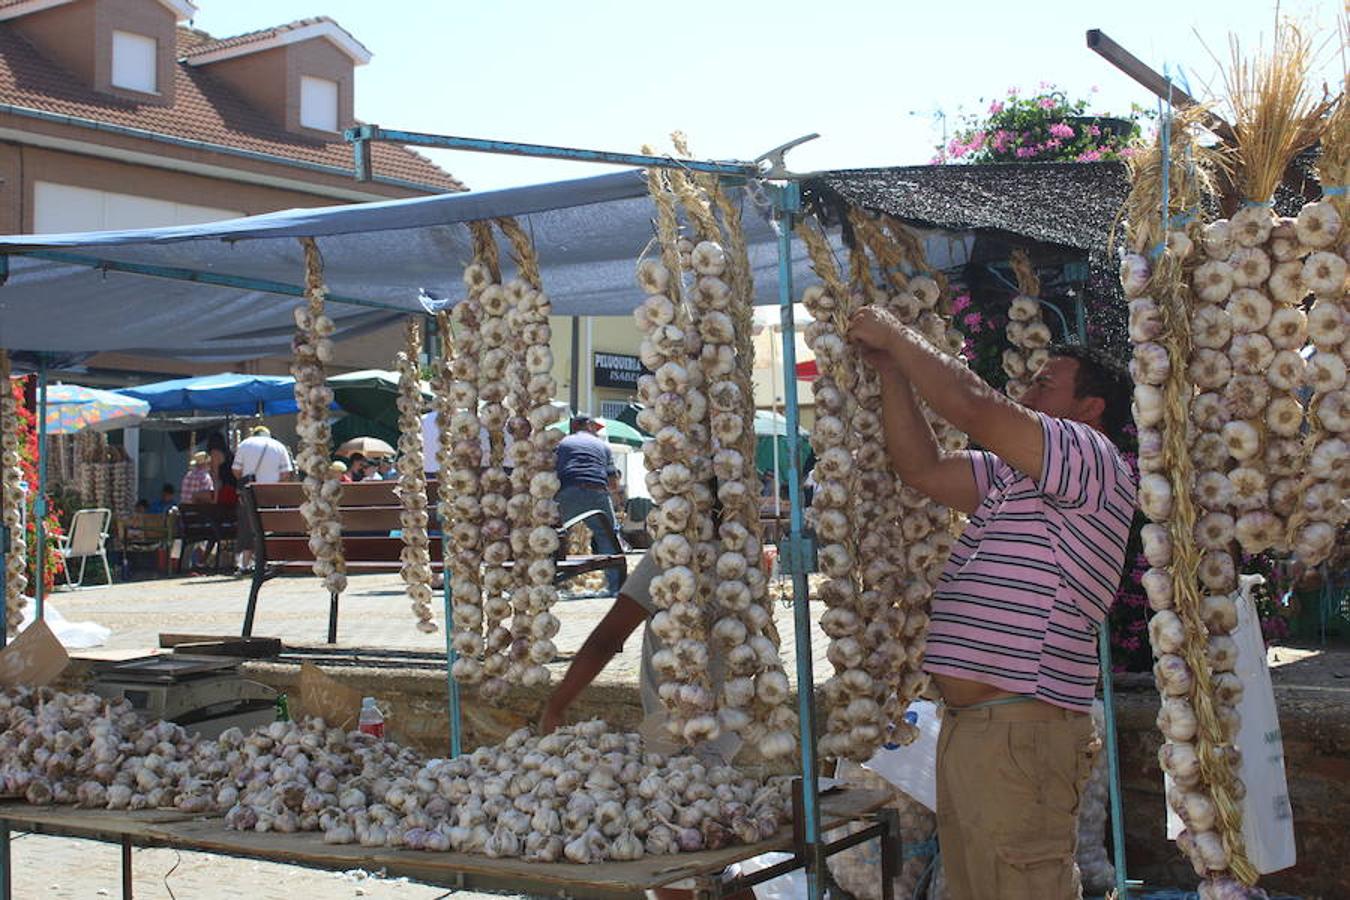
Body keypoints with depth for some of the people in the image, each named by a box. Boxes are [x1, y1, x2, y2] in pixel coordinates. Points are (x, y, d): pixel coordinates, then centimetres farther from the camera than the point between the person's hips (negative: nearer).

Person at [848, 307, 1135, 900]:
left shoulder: (1093, 458, -7)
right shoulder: (1011, 476, 22)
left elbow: (972, 406, -17)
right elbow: (922, 468, 19)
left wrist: (896, 334, -5)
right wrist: (890, 367, 15)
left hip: (1020, 731, -10)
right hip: (966, 723, 10)